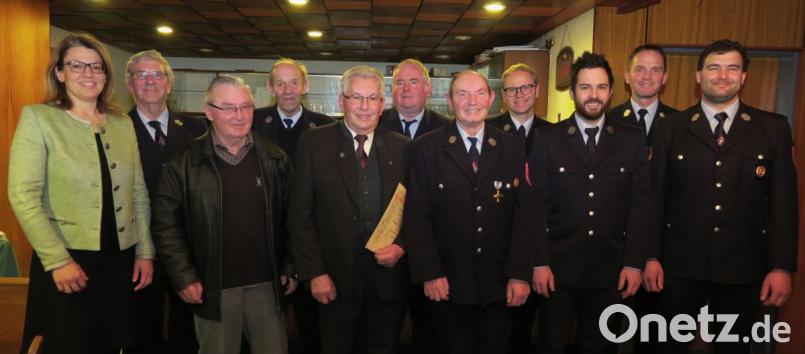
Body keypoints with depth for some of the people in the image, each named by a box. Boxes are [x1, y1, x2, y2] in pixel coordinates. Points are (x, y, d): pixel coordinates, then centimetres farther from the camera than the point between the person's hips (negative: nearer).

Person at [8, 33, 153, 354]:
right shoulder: (37, 117, -4)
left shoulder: (123, 123, 8)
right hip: (66, 262, -4)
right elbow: (23, 197, -10)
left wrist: (145, 252, 5)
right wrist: (58, 260, -15)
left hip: (121, 261, 4)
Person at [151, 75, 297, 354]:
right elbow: (166, 225, -2)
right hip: (212, 289, -2)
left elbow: (289, 218, 7)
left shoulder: (275, 159, 3)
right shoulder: (183, 164, -4)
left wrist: (289, 268, 6)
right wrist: (183, 277, -7)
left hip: (267, 285, 2)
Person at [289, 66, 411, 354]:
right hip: (336, 280, -2)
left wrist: (401, 246, -8)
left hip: (388, 278, 2)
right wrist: (315, 273, -9)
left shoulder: (401, 147, 3)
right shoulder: (315, 143, -3)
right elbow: (300, 214, -5)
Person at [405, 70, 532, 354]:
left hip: (500, 285, 2)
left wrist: (520, 274, -5)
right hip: (448, 284, -1)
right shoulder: (426, 148, -3)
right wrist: (429, 273, -10)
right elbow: (417, 216, -5)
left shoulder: (512, 148, 3)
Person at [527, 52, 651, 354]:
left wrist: (634, 262, -4)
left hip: (610, 269, 1)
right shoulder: (549, 139, -2)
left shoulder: (632, 139, 2)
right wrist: (540, 262, -8)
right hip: (558, 267, -1)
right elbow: (537, 206, -4)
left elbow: (640, 205, 1)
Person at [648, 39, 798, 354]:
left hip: (743, 266, 1)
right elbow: (656, 196, -1)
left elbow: (783, 200, 0)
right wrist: (652, 256, -3)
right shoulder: (670, 128, 0)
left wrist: (782, 267, -4)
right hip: (681, 263, 0)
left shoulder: (773, 128, 2)